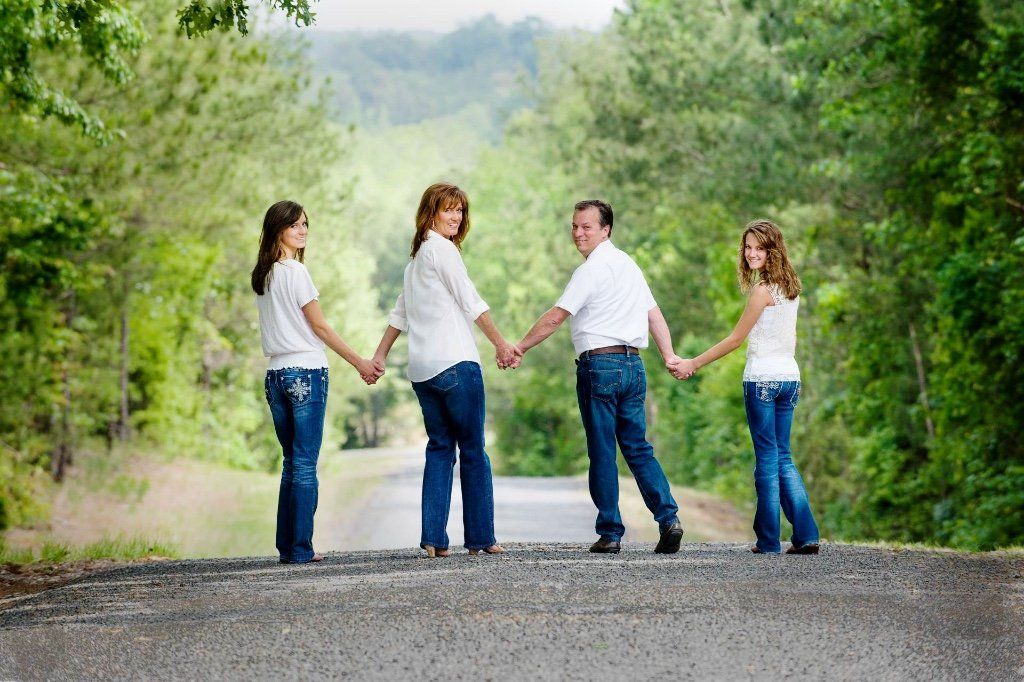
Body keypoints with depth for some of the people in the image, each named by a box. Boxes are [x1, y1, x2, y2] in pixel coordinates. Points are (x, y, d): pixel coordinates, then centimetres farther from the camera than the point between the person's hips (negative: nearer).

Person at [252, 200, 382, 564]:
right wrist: (359, 362, -1)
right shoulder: (296, 271, -10)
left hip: (276, 373, 8)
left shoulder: (263, 276, 14)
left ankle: (286, 547, 11)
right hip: (305, 372, -7)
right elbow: (319, 326, -8)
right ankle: (301, 548, -5)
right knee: (305, 465, -4)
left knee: (291, 464, 12)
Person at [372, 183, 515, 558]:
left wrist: (380, 355, 28)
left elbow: (400, 312, 25)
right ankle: (480, 537, 1)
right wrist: (500, 343, -8)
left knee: (440, 448, 8)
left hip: (422, 369, 8)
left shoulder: (416, 257, 21)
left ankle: (433, 538, 0)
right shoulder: (441, 249, -5)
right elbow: (470, 300, -9)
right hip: (455, 363, -8)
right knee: (473, 450, -1)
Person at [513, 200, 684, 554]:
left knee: (602, 452, -1)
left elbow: (555, 318, -11)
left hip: (599, 365, -7)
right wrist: (669, 355, 13)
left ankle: (610, 534, 2)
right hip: (633, 364, 7)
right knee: (638, 448, 9)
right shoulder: (629, 264, 17)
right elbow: (654, 313, 15)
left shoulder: (591, 270, -9)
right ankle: (668, 518, -4)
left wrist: (520, 347, -3)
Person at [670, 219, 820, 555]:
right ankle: (806, 535, 3)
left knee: (767, 458, -2)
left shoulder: (763, 289, -13)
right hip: (789, 376, 8)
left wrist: (692, 364, -4)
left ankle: (768, 539, 1)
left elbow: (736, 339, -10)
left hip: (762, 378, -8)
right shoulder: (790, 287, 11)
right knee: (783, 457, 11)